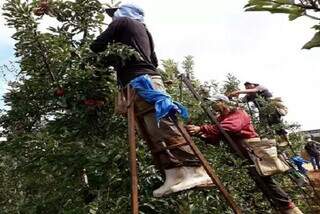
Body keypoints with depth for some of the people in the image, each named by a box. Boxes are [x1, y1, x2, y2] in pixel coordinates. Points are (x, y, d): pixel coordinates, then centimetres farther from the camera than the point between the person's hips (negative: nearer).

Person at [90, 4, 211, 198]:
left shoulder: (122, 22, 11)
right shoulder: (144, 29, 33)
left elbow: (97, 46, 6)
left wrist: (97, 51, 30)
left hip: (140, 81, -9)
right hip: (147, 79, 9)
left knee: (163, 126, -19)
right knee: (154, 134, 0)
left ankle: (196, 171, -24)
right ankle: (175, 176, -6)